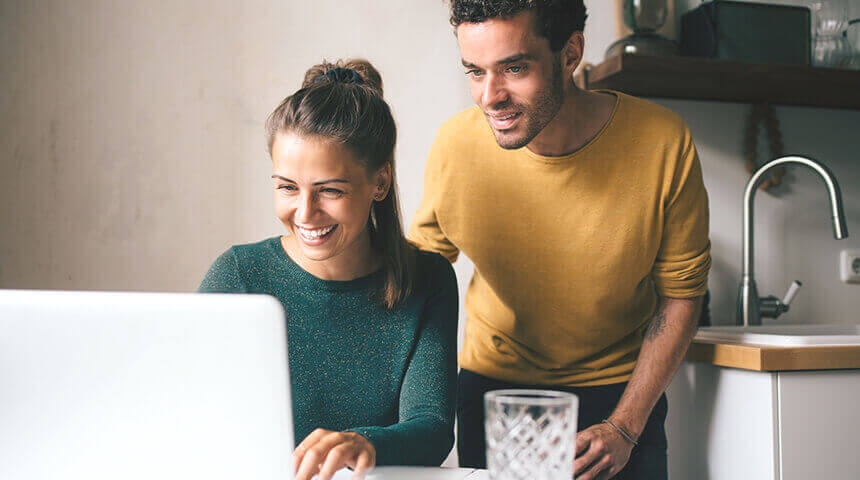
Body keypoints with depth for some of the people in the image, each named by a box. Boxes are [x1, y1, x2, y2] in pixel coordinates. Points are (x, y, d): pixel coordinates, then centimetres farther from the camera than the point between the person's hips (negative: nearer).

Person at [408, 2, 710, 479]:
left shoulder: (662, 144, -20)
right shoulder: (455, 145, -18)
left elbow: (680, 293, -8)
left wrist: (624, 427, -13)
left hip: (621, 390, 0)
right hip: (491, 382, 1)